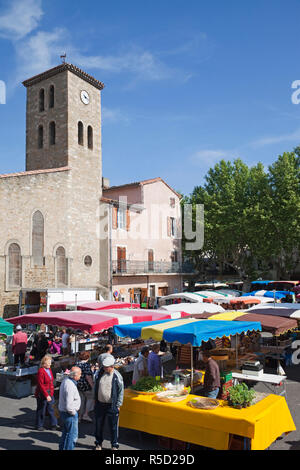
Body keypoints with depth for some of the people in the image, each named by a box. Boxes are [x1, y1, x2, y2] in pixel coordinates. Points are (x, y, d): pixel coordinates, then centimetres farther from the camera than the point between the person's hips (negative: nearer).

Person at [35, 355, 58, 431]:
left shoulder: (49, 369, 5)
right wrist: (46, 395, -22)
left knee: (51, 409, 12)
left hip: (50, 393, 7)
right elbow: (41, 385, -21)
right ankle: (39, 426, 25)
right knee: (41, 410, 8)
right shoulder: (41, 371, -20)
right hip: (42, 394, -7)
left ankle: (54, 424, 21)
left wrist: (51, 392, 13)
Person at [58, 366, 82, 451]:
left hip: (63, 411, 10)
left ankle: (62, 448, 38)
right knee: (72, 435, 5)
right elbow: (69, 406, -31)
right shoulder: (70, 386, -31)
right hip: (69, 414, -10)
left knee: (66, 433, 25)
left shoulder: (66, 379, -1)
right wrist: (74, 413, -15)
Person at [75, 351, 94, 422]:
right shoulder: (86, 364, -19)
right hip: (86, 385, -7)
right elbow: (88, 376, -24)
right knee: (90, 398, 13)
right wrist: (92, 385, -18)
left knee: (82, 400, 19)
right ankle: (86, 414, 7)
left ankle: (80, 416, 25)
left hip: (78, 385, 7)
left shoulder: (76, 364, 2)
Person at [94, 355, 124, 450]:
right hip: (100, 404, 3)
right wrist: (95, 399, 12)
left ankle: (114, 445, 23)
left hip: (112, 405, -3)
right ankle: (98, 443, 33)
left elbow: (121, 391, -4)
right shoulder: (99, 373, -3)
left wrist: (118, 405, -5)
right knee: (99, 425, 15)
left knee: (113, 426, 6)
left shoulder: (117, 376, -12)